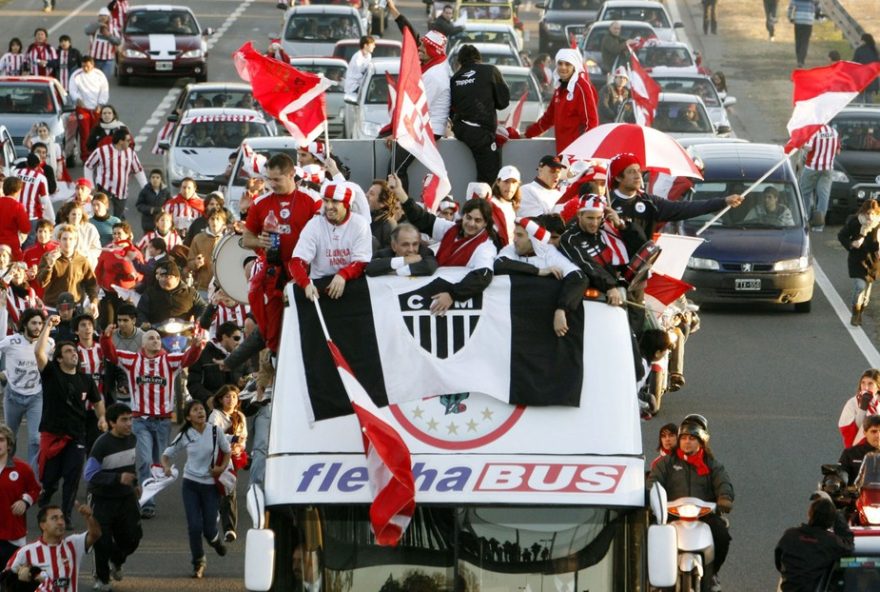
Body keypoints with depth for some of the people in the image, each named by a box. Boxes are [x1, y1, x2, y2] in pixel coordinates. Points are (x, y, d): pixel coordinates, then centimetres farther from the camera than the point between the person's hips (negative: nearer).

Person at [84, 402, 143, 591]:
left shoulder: (132, 439, 1)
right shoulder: (102, 444, -22)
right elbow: (90, 475, -25)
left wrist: (135, 483, 19)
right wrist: (118, 478, -32)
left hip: (126, 498, 6)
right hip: (103, 500, -6)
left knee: (132, 537, 5)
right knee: (103, 542, -4)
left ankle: (116, 561, 38)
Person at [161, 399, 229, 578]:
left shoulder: (215, 431, -5)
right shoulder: (185, 436, -2)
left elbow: (228, 451, 7)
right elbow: (167, 454, 5)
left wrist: (222, 468, -9)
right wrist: (166, 466, -17)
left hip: (211, 484, -1)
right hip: (191, 484, 1)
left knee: (208, 529, -1)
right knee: (194, 526, -8)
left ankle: (215, 539, 37)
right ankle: (198, 562, 12)